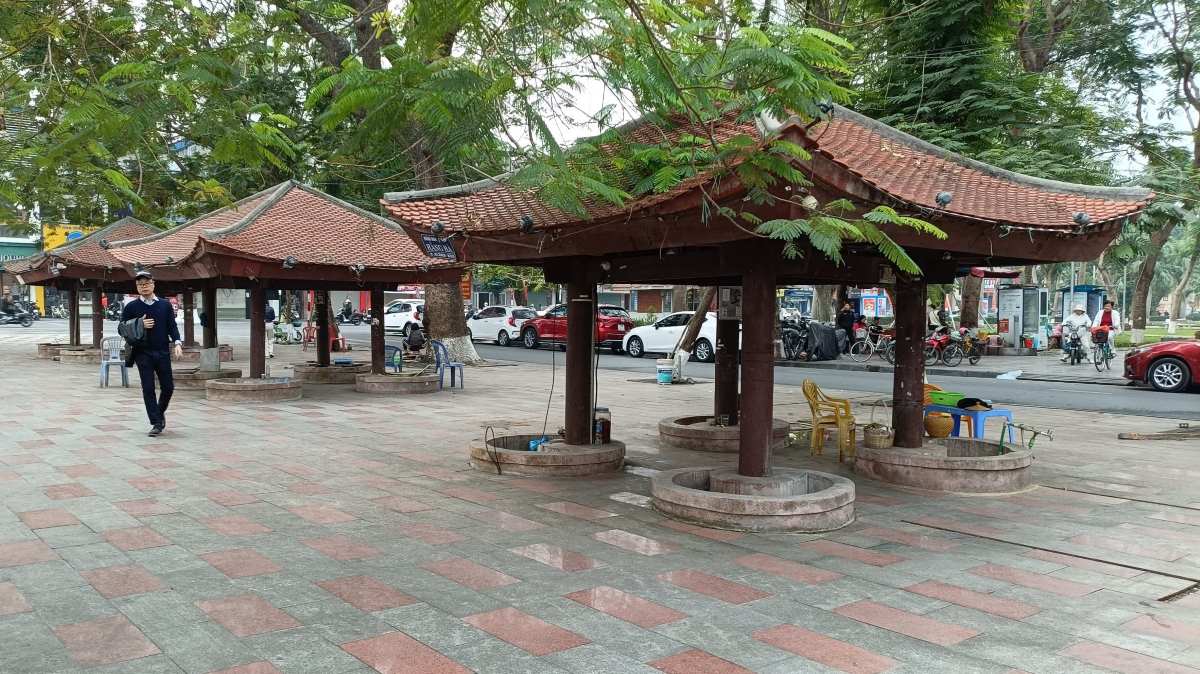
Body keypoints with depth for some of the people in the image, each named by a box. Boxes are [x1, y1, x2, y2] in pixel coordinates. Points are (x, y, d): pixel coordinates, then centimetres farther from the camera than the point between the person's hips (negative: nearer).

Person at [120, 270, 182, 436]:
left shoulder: (165, 305, 7)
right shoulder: (131, 307, 4)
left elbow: (172, 326, 5)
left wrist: (177, 343, -10)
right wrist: (140, 325, -11)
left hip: (163, 352, 1)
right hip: (143, 353, -1)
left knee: (168, 387, 4)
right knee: (148, 389, -2)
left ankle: (160, 412, 31)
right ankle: (156, 423, 4)